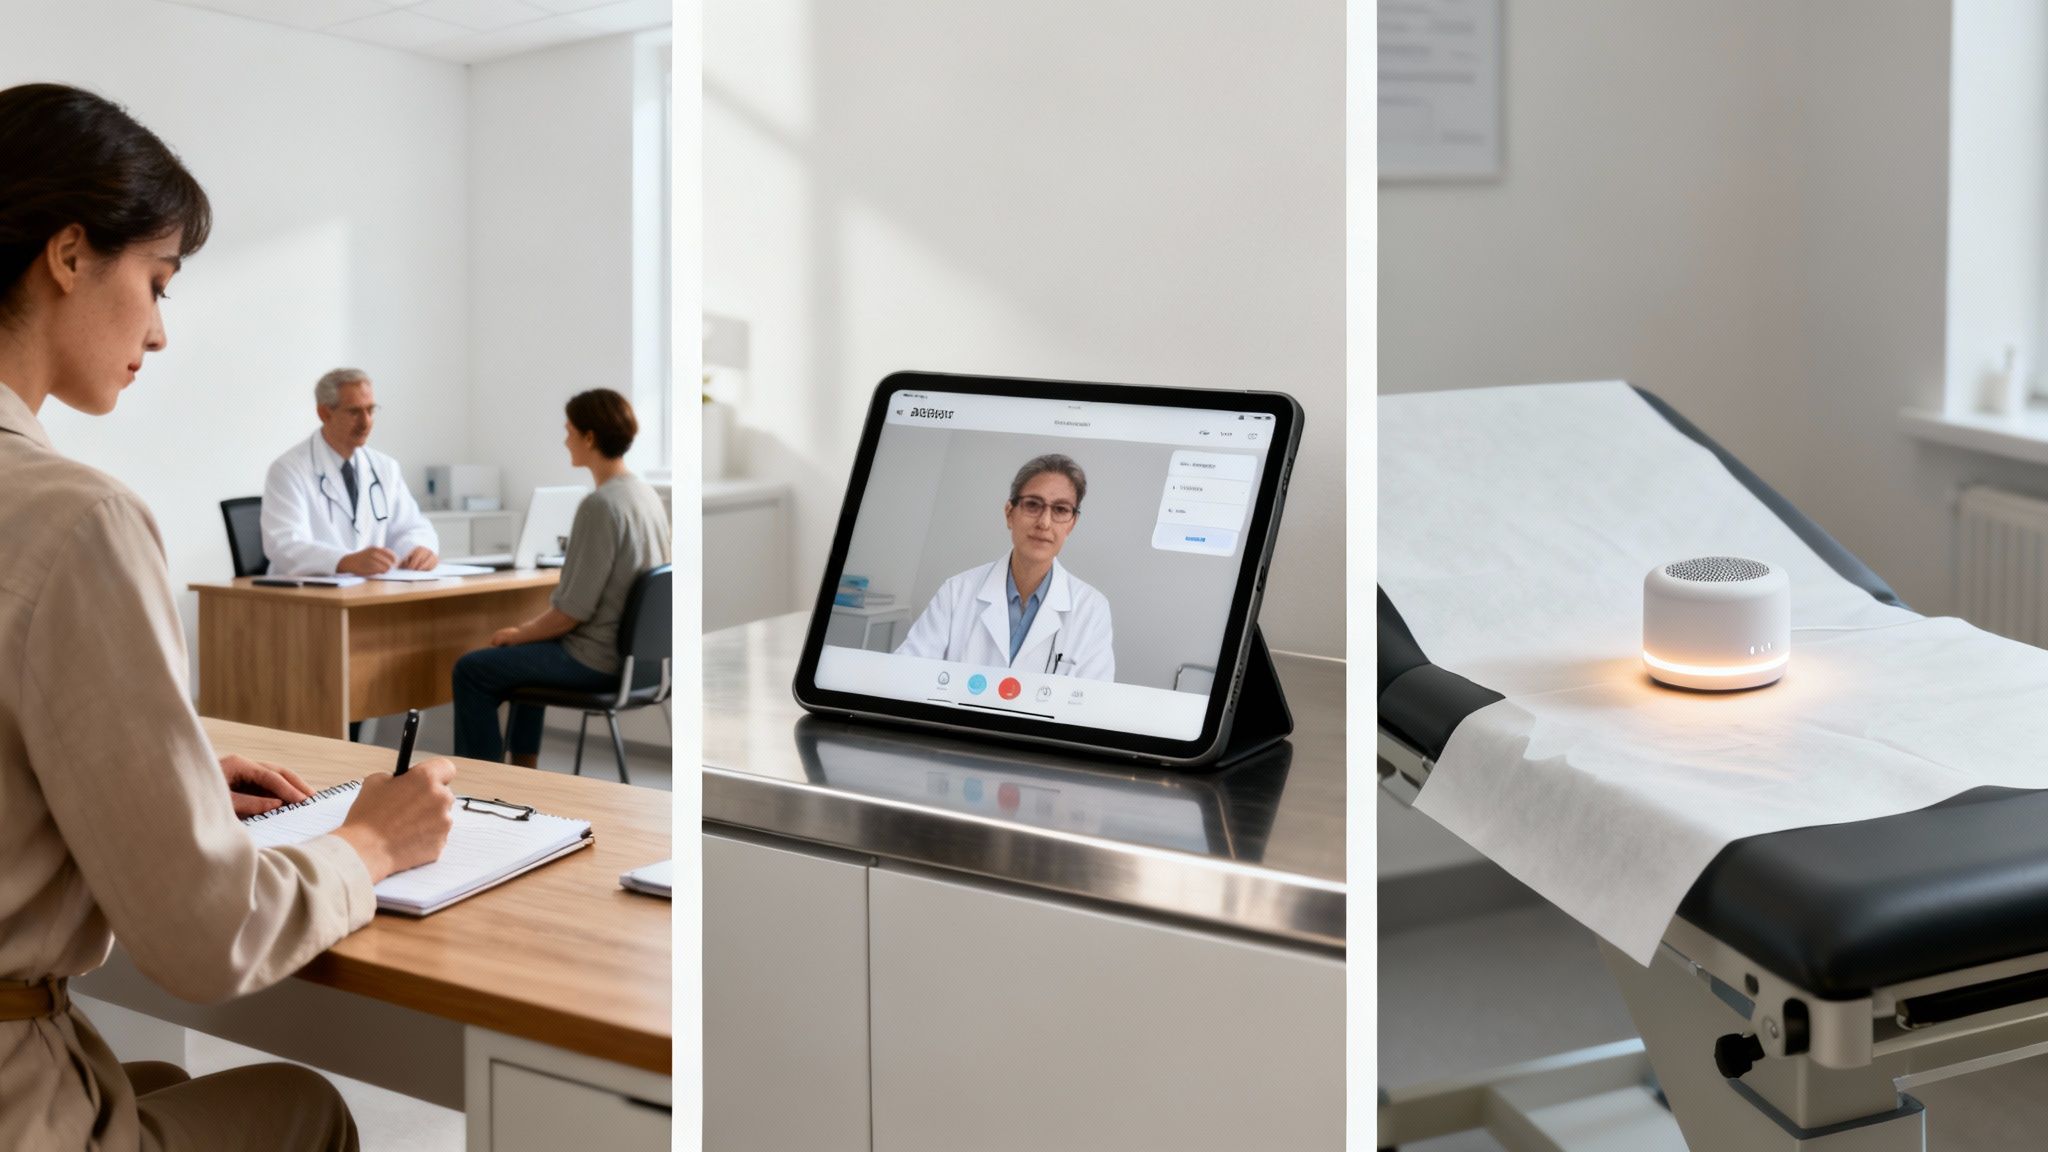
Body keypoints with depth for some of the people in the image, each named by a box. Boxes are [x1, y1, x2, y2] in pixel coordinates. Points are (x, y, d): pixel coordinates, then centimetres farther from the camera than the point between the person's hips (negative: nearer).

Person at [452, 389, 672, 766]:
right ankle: (524, 767, 34)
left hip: (596, 660, -9)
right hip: (632, 649, 9)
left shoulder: (600, 505, -23)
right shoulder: (647, 494, 5)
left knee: (472, 670, 4)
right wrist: (529, 628, 14)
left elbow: (572, 612, -22)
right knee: (531, 650, 33)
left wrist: (518, 635, -4)